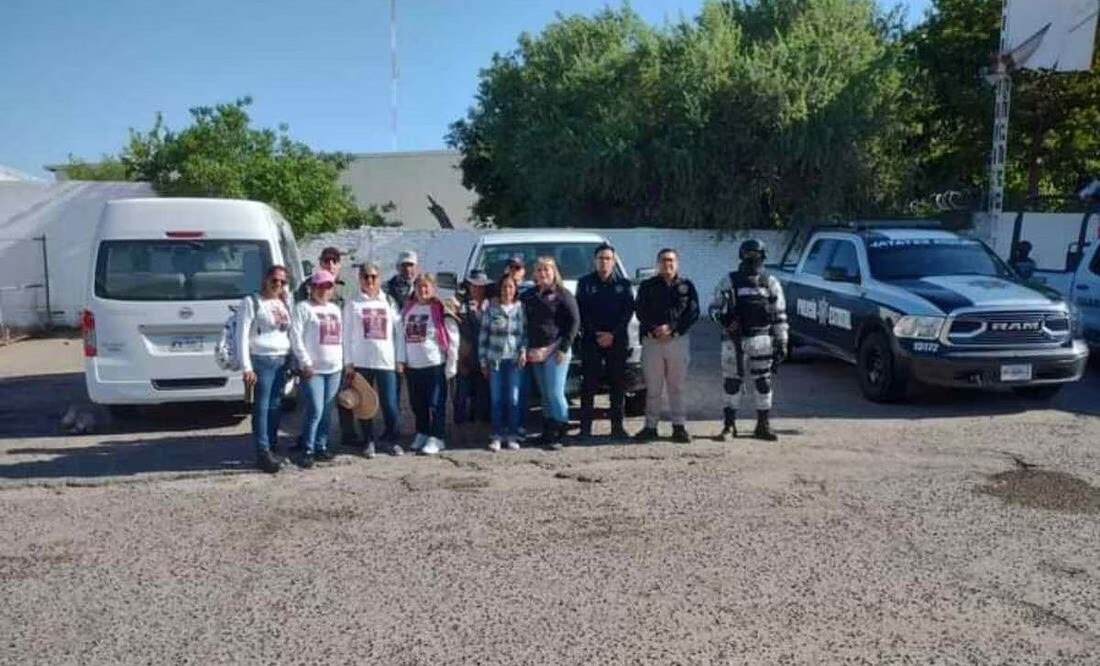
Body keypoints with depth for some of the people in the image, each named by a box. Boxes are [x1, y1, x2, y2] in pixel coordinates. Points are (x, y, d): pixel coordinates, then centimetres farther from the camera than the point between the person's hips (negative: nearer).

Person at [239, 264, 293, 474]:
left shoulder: (284, 304, 18)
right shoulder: (252, 302, -1)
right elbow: (243, 335, -7)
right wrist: (246, 367, -14)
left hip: (282, 361, 6)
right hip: (261, 360, -6)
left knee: (276, 407, 7)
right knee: (262, 407, -7)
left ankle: (271, 447, 16)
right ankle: (263, 452, -5)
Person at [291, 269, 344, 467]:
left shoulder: (335, 309, 18)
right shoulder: (303, 308, -1)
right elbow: (296, 336, -9)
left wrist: (342, 359, 10)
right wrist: (306, 362, -15)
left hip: (334, 369, 6)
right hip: (313, 369, -6)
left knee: (326, 412, 9)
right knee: (315, 411, -11)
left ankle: (321, 446, 18)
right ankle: (308, 450, -2)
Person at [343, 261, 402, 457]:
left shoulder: (389, 301, 9)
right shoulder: (353, 304, 5)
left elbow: (399, 329, 9)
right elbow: (347, 335, 4)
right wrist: (348, 362, -2)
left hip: (386, 360, 0)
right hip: (361, 362, 0)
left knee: (390, 404, -2)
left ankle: (392, 439, 16)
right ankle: (368, 441, 19)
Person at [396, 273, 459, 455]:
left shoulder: (440, 310, -6)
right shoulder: (408, 309, 10)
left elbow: (453, 339, -6)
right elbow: (402, 335, 14)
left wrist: (451, 364, -8)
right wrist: (401, 359, 7)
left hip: (435, 364, -6)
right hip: (412, 365, 6)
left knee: (436, 403, -2)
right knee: (417, 403, 14)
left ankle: (436, 439, 5)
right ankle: (422, 434, 29)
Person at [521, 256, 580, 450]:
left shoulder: (562, 294, -1)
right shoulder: (528, 296, 16)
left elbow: (574, 321, -6)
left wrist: (564, 348, -12)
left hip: (555, 350, -5)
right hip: (535, 352, 6)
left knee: (555, 393, -9)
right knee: (545, 395, 9)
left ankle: (558, 433, -3)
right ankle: (548, 432, 14)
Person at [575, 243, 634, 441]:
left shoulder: (623, 284, 8)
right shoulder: (585, 283, 7)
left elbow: (629, 311, 2)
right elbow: (580, 312, 1)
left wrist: (612, 334, -9)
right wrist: (596, 334, -9)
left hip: (617, 341, 1)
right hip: (591, 341, -1)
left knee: (618, 383, 2)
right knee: (589, 384, -3)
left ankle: (617, 426, 9)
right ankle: (585, 427, 1)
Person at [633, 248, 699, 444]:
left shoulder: (687, 286, 8)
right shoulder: (647, 286, 8)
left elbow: (693, 312, 0)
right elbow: (640, 311, 1)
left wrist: (671, 329, -12)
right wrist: (655, 330, -14)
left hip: (678, 340, 0)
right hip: (652, 340, 0)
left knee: (677, 386, 4)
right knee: (652, 387, 3)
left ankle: (679, 426, 9)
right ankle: (650, 426, 10)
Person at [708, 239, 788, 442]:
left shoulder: (770, 283, 7)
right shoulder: (729, 282, 4)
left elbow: (779, 315, 8)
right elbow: (714, 307, 6)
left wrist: (782, 342, 4)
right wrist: (723, 319, -16)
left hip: (761, 340, 1)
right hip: (734, 340, 0)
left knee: (762, 382, 4)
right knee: (732, 381, 3)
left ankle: (763, 425, 14)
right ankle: (729, 425, 13)